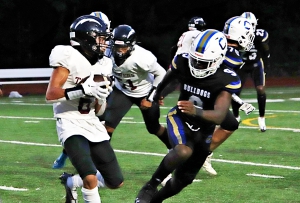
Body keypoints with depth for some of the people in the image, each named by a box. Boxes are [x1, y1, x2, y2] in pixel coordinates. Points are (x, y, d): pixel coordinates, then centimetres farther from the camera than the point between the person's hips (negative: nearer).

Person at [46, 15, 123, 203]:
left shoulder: (102, 65, 9)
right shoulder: (69, 58, -12)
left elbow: (99, 112, 12)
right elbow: (50, 95, -20)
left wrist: (101, 97, -8)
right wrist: (84, 90, -27)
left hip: (92, 124, 7)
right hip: (71, 124, -7)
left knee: (116, 182, 9)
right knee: (91, 177, -26)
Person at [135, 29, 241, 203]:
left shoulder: (227, 81, -27)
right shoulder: (183, 63, -20)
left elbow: (219, 116, -37)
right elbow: (169, 76, 6)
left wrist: (196, 111, -57)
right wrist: (159, 92, 27)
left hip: (203, 130, 1)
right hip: (180, 118, -1)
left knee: (183, 180, 11)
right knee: (184, 152, -35)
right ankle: (150, 187, -18)